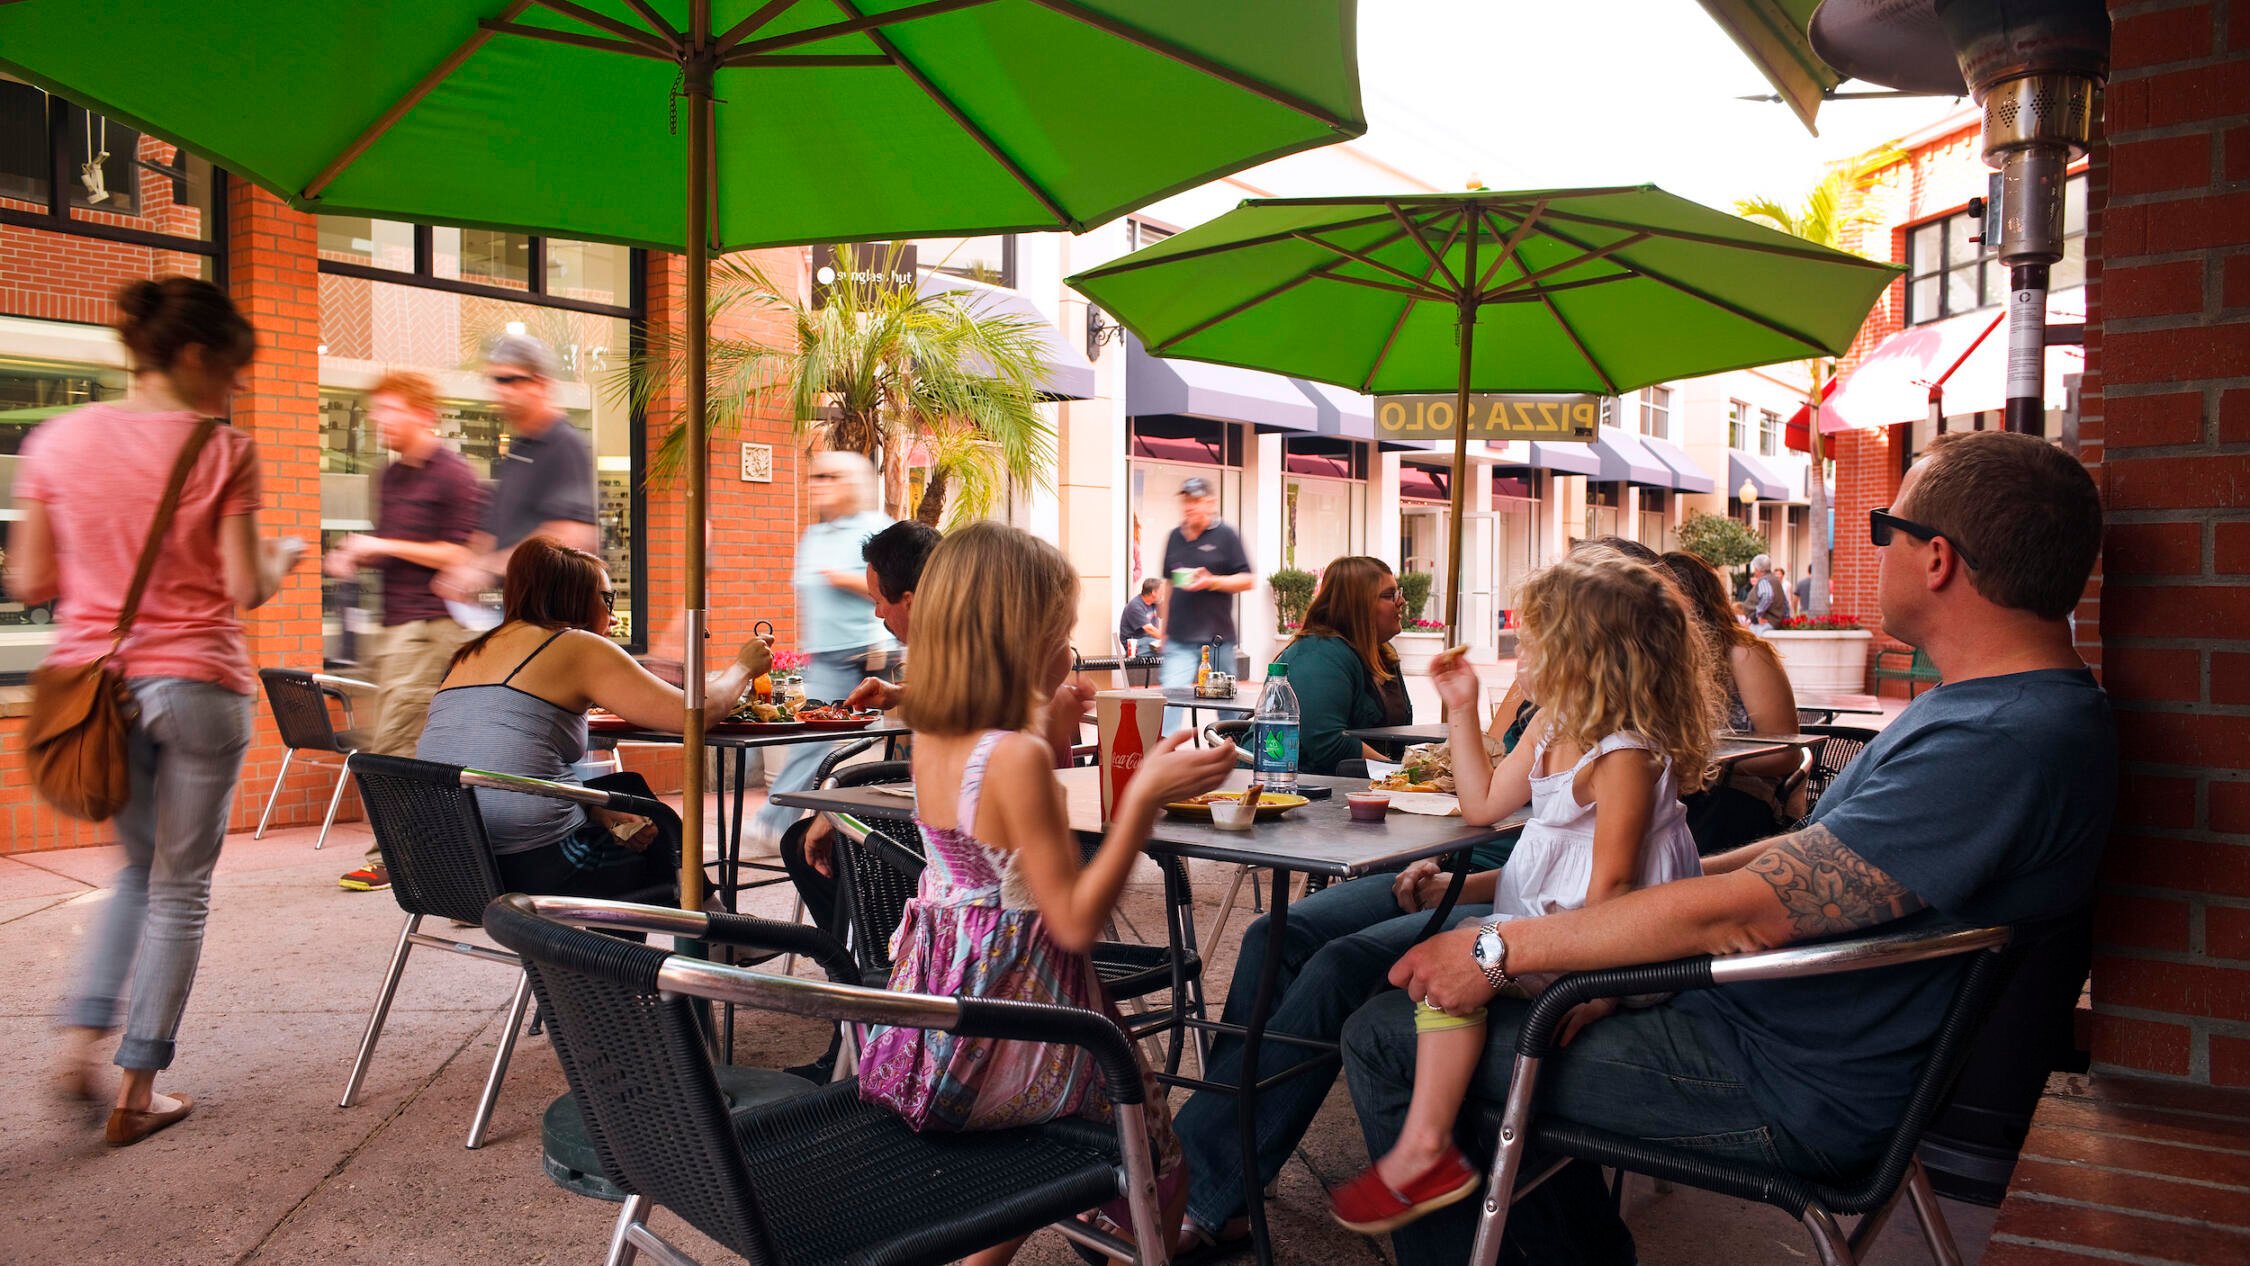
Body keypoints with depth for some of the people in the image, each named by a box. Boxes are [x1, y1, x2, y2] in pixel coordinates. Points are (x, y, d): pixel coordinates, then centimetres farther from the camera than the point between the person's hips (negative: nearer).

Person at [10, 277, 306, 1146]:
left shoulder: (57, 440, 3)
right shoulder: (222, 450, -9)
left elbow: (29, 581, 5)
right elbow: (245, 589, -10)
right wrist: (279, 561, 10)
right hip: (193, 683, -5)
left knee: (142, 865, 25)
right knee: (180, 887, 8)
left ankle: (82, 1035, 14)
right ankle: (138, 1091, 13)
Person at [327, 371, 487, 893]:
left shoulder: (453, 475, -8)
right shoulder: (391, 476, 18)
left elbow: (460, 555, -14)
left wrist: (383, 546, -13)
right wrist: (355, 556, 8)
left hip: (432, 622, -9)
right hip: (396, 622, 9)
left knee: (396, 742, -10)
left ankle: (390, 854, -3)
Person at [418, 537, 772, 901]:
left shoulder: (471, 653, 16)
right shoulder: (577, 646, -5)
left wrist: (599, 808, 6)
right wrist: (742, 666, 11)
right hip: (530, 868, -7)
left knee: (628, 787, 26)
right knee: (662, 834, 20)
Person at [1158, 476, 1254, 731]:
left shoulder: (1225, 535, -1)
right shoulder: (1175, 537, 12)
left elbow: (1247, 580, -2)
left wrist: (1211, 581, -17)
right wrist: (1164, 629, 19)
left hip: (1217, 637, -3)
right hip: (1179, 639, 3)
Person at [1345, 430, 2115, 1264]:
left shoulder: (2008, 742, -27)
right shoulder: (2014, 706, 9)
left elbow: (1747, 912, -28)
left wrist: (1499, 950, -21)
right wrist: (1650, 886, 13)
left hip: (1796, 1096, -11)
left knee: (1385, 1038, -10)